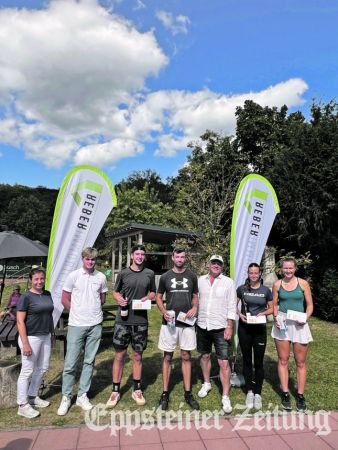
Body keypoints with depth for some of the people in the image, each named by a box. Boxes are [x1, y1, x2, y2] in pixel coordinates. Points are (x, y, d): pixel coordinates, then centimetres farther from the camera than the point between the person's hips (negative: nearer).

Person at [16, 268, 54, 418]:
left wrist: (51, 333, 14)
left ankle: (33, 396, 35)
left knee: (42, 368, 16)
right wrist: (25, 344, -18)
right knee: (27, 371, 4)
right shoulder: (26, 297, -13)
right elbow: (20, 321, -15)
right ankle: (22, 405, 19)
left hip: (45, 337, 7)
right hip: (31, 337, -7)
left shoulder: (47, 294, 6)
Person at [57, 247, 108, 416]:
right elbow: (64, 299, 1)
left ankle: (82, 396, 25)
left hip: (95, 325, 2)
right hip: (76, 325, -2)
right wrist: (78, 313, 5)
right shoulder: (73, 276, -4)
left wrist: (93, 311, 8)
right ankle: (66, 397, 21)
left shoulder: (101, 277, 2)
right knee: (70, 363, 3)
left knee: (89, 362, 11)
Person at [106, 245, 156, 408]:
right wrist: (120, 299, -11)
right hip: (123, 320, -1)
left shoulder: (149, 274, 2)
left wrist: (147, 298, -7)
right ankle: (115, 392, 21)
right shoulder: (123, 273, -1)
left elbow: (153, 292, 14)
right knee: (119, 355, 6)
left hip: (141, 321, 1)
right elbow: (115, 291, 10)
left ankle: (137, 390, 28)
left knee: (137, 356, 13)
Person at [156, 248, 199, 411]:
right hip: (169, 322, -1)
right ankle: (165, 393, 20)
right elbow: (158, 297, 7)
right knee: (167, 357, 7)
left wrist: (194, 307, -8)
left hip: (187, 322, 1)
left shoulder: (192, 276, 3)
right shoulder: (165, 277, 0)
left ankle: (188, 394, 22)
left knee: (186, 357, 9)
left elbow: (195, 296, 12)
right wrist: (164, 311, -10)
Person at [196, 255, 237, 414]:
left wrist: (229, 327, -10)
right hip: (202, 326, 3)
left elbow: (231, 307, -6)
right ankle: (206, 383, 40)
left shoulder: (228, 282, -5)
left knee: (224, 363, -2)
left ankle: (225, 397, 11)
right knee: (204, 356, 19)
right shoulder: (200, 280, 3)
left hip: (221, 328, -3)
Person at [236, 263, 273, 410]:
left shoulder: (266, 290, -1)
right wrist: (240, 314, -10)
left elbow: (271, 308, 7)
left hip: (260, 329, 0)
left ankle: (257, 393, 20)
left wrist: (263, 313, -12)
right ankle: (249, 392, 24)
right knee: (247, 361, 11)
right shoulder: (242, 289, -2)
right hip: (244, 328, 0)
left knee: (258, 362, 5)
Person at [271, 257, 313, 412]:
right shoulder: (277, 284, 2)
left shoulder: (303, 284, -2)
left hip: (299, 325, -1)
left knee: (300, 362, 7)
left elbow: (310, 305, 2)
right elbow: (274, 304, 8)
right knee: (283, 360, 8)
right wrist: (276, 317, -8)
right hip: (282, 324, 1)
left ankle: (300, 396, 21)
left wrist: (305, 318, -14)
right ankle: (285, 394, 21)